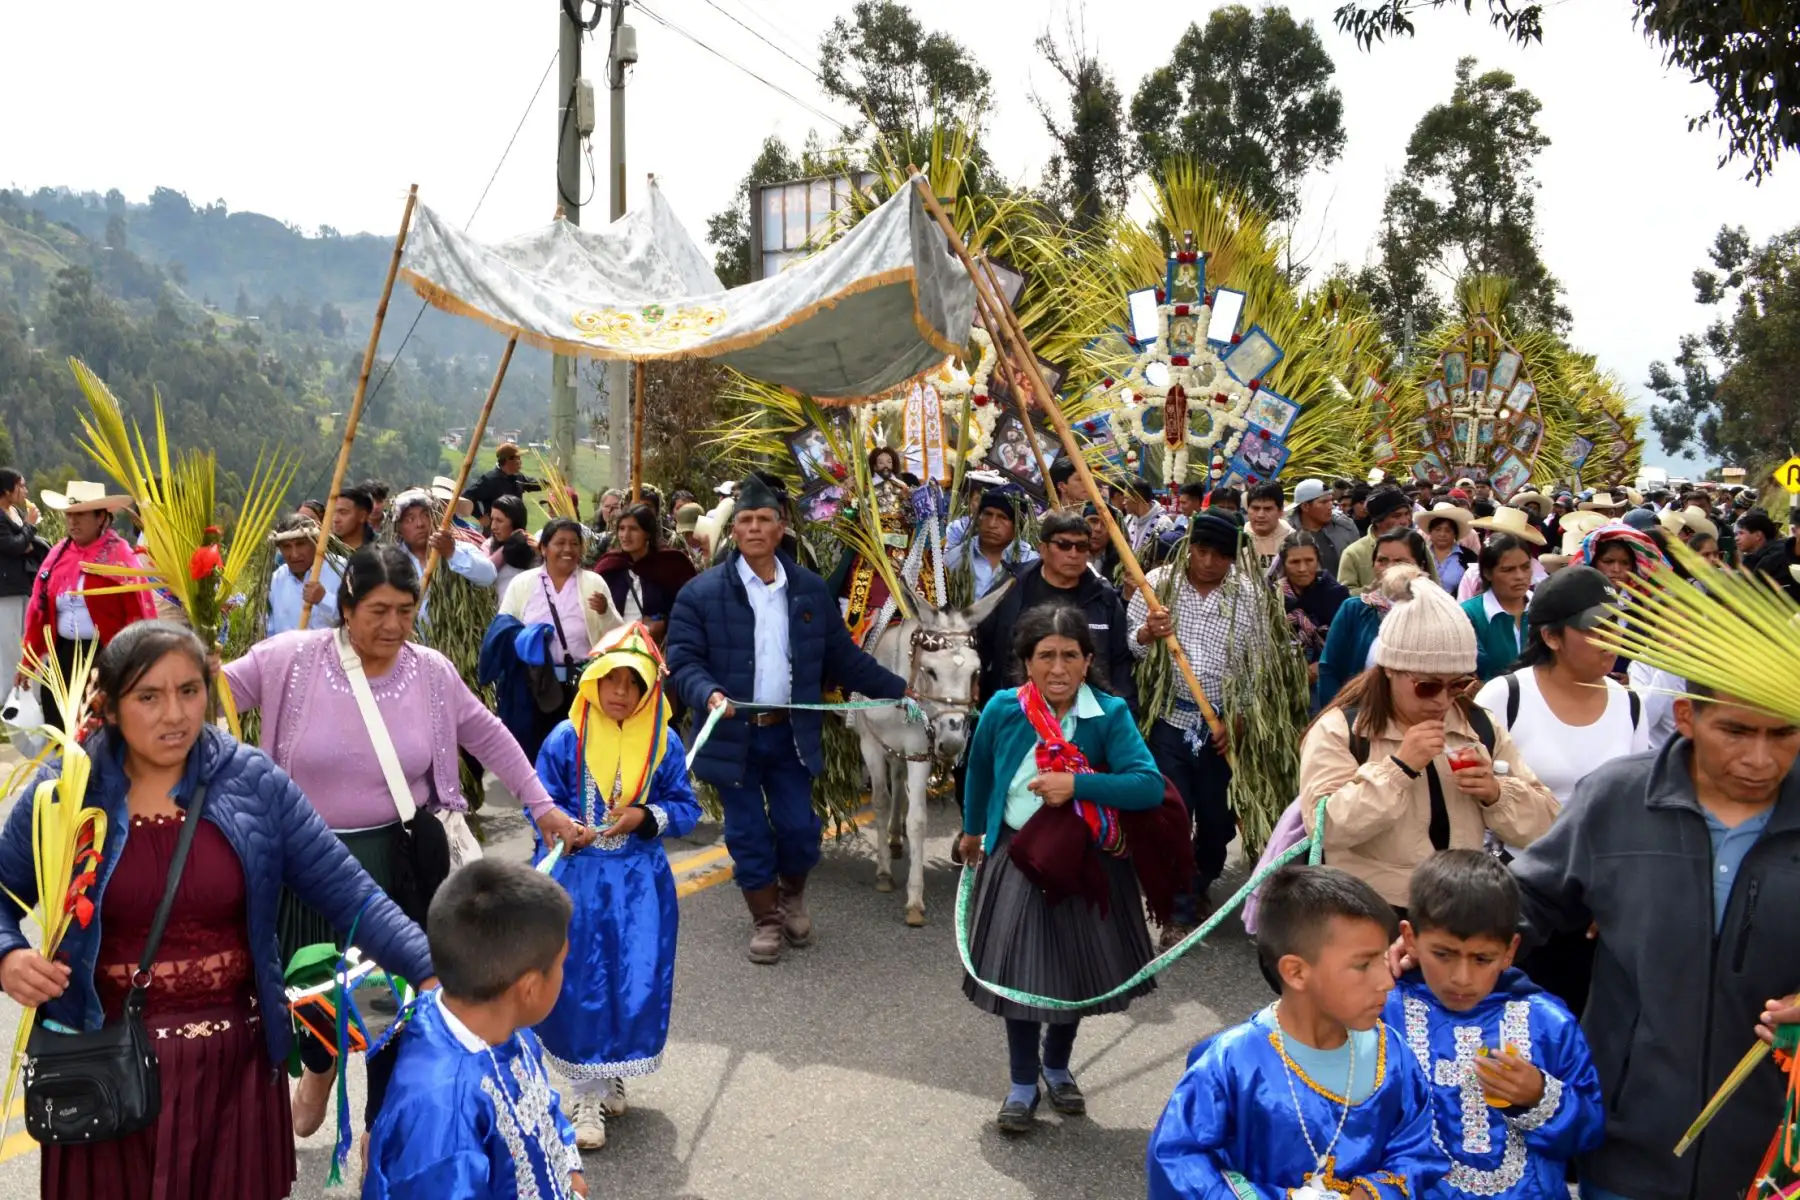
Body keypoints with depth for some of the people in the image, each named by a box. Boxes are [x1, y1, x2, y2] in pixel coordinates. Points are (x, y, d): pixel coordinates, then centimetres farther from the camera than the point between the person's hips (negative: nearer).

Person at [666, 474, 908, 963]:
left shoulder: (812, 590, 5)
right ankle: (765, 920, 25)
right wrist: (709, 694, -30)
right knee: (748, 834, 7)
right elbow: (683, 660, -10)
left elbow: (843, 656, 10)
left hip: (791, 733, 2)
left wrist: (897, 689, 8)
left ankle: (793, 896, 36)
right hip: (733, 734, -2)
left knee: (799, 828, 6)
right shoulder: (701, 593, -6)